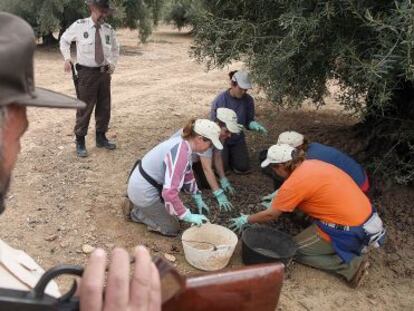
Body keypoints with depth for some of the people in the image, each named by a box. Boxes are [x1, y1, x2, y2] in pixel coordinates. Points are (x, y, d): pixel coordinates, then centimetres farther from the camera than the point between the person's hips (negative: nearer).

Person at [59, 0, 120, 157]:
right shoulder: (79, 25, -6)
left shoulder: (109, 29, 4)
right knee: (85, 108, -3)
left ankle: (101, 138, 28)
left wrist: (113, 63, 13)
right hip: (86, 73, -4)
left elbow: (115, 48, 24)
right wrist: (67, 58, 1)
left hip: (104, 72, 5)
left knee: (104, 107, 11)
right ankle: (80, 142, 10)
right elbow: (64, 39, 11)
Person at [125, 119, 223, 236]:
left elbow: (187, 173, 14)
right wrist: (188, 216, -25)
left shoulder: (182, 142, -2)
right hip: (143, 192, -9)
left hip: (141, 182, 9)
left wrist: (198, 198, 17)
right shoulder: (181, 153, -31)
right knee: (172, 229, 4)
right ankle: (135, 212, 9)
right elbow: (170, 192, -35)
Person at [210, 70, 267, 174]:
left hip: (237, 139, 3)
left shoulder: (248, 100, -12)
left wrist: (255, 125, -26)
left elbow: (248, 121, -2)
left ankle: (231, 154, 27)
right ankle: (224, 155, 22)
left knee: (243, 168, -4)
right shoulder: (219, 100, -20)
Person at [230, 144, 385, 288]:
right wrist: (279, 198, 31)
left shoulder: (295, 182, -17)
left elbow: (270, 215, -5)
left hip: (351, 230, -8)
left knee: (295, 250, 4)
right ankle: (355, 246, 11)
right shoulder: (311, 164, 5)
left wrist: (246, 220, 9)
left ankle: (352, 264, -2)